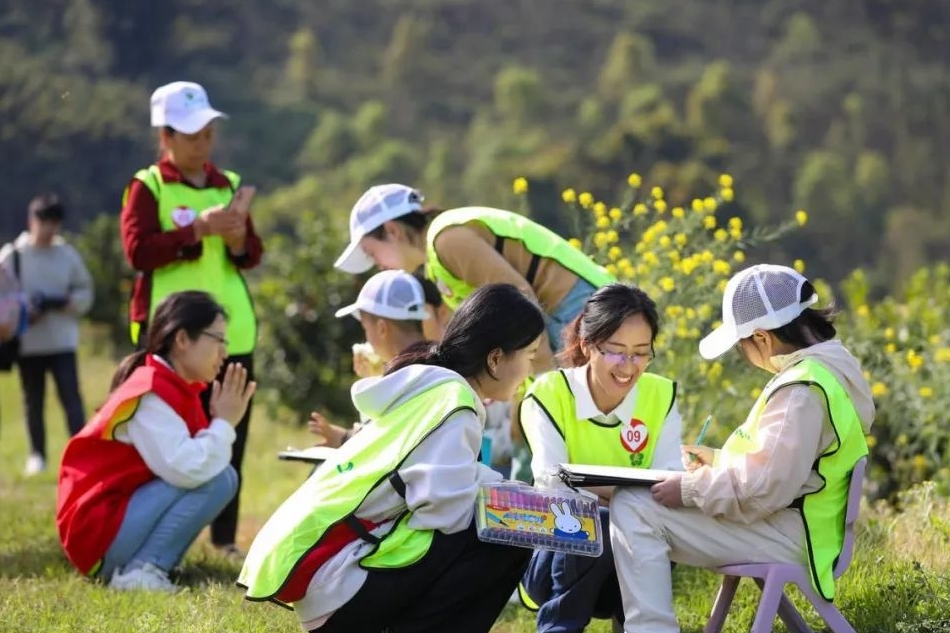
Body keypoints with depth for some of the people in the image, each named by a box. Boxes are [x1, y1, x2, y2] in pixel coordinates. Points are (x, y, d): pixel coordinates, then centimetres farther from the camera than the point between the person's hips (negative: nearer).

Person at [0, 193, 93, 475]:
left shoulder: (68, 254, 3)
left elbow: (85, 293, 6)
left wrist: (62, 302, -13)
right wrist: (23, 312, -16)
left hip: (63, 341, 0)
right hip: (27, 343, 0)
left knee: (71, 397, -9)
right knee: (33, 401, 10)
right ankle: (37, 455, 22)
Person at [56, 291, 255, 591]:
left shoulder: (174, 389, 12)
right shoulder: (150, 395, -18)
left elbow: (194, 462, 8)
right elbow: (185, 470, -29)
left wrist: (224, 424, -4)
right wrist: (224, 423, -16)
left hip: (125, 516, 10)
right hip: (98, 530, -10)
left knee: (218, 475, 8)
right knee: (215, 480, -18)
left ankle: (142, 564, 4)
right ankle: (140, 572, -19)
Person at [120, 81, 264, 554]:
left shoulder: (230, 185, 15)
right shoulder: (146, 187, 0)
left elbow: (253, 254, 15)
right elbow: (137, 250, -14)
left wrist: (238, 241, -8)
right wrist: (198, 229, -20)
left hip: (231, 329, 5)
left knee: (230, 437, 5)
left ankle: (225, 534, 11)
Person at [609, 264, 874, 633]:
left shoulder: (802, 390, -24)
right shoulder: (831, 364, 8)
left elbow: (764, 487, -28)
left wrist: (690, 490, -16)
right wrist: (721, 459, 16)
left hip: (786, 537, -11)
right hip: (790, 520, 11)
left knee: (633, 509, -17)